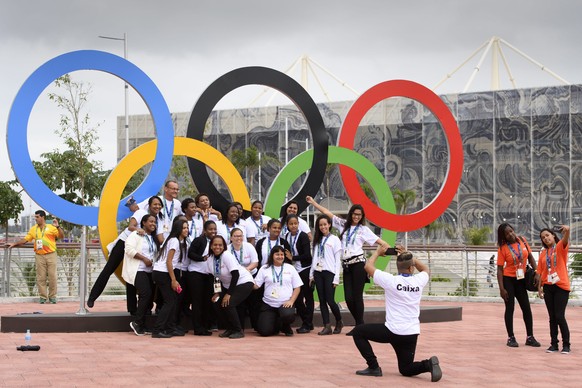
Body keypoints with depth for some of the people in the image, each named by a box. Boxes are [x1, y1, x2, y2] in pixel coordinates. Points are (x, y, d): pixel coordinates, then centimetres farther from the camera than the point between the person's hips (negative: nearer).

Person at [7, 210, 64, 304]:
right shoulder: (33, 229, 13)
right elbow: (25, 239, 16)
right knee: (40, 277, -1)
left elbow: (62, 237, -2)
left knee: (52, 276, -2)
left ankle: (52, 296, 6)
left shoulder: (51, 227, 3)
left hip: (51, 255, -3)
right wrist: (14, 244, 9)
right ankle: (43, 297, 5)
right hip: (39, 256, 3)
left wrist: (58, 227, -14)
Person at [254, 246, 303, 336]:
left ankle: (285, 327, 4)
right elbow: (256, 285, 1)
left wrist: (291, 301, -7)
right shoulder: (264, 269, 7)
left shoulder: (290, 268, 9)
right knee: (264, 331, -15)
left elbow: (297, 287, 7)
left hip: (285, 304, 0)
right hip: (268, 305, 0)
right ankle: (276, 326, 23)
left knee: (288, 315, -35)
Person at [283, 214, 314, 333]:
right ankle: (306, 322, 17)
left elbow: (307, 255, -15)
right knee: (297, 298, 5)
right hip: (295, 270, 6)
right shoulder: (287, 237, 7)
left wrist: (292, 257, -11)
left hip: (305, 269, -6)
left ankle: (307, 324, 6)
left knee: (308, 297, 1)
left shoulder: (303, 236, -10)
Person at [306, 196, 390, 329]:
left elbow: (379, 240, -2)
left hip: (358, 263, -4)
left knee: (357, 296, -6)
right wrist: (313, 202, 19)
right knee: (348, 298, -1)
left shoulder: (363, 229, 4)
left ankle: (360, 326, 1)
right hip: (346, 265, 4)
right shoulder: (343, 224, 14)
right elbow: (327, 212, 17)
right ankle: (359, 324, 14)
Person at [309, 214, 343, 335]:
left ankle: (339, 322, 14)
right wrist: (311, 274, 9)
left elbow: (337, 260, -2)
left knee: (330, 300, -8)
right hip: (318, 272, 5)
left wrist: (336, 278, -8)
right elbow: (314, 258, 15)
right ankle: (327, 326, 2)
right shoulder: (317, 240, 16)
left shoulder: (334, 239, 1)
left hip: (329, 273, -5)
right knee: (322, 301, 1)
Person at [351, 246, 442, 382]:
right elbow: (425, 269, 27)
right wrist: (407, 255, 25)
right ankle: (428, 364, -11)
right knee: (406, 369, 20)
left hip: (392, 331, -5)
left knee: (358, 331, 13)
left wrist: (378, 252, 18)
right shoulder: (419, 281, 1)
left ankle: (373, 367, 5)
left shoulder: (390, 280, -10)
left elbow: (368, 266, 1)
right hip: (412, 333, 5)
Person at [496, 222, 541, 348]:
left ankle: (530, 337, 14)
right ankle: (511, 338, 8)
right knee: (510, 308, 0)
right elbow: (499, 269, -11)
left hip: (521, 280, 4)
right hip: (508, 280, -4)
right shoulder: (503, 248, -10)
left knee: (526, 308, 6)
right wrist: (501, 288, -17)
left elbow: (530, 257, 8)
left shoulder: (522, 240, 0)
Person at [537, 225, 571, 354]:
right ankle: (554, 344, 12)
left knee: (560, 316, -9)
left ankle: (566, 345, -2)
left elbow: (565, 240, -23)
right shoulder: (543, 253, 12)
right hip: (548, 287, 5)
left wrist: (567, 231, -44)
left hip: (561, 286, -5)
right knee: (552, 317, 7)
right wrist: (539, 287, 6)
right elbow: (541, 272, 14)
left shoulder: (560, 247, 0)